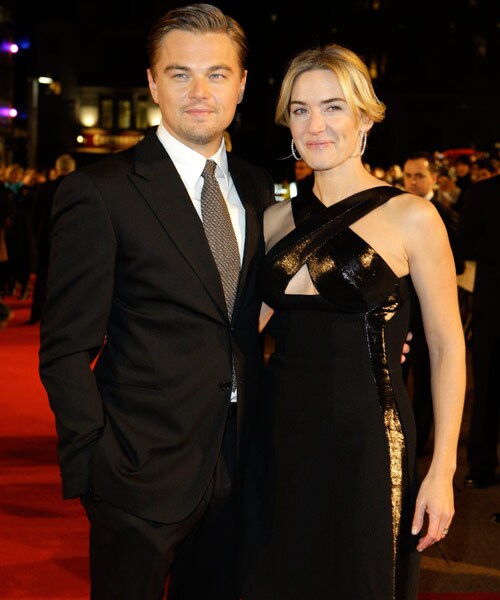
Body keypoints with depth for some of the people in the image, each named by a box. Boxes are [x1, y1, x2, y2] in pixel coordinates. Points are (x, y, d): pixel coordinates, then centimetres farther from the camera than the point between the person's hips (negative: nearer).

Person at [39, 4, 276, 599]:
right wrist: (94, 464, -16)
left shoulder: (257, 187, 7)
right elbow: (65, 349, -12)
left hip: (236, 464, 6)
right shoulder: (98, 192, -12)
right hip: (142, 472, -5)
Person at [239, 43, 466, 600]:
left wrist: (442, 470, -10)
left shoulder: (411, 217, -7)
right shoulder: (277, 219, 7)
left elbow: (447, 348, -6)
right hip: (279, 443, 5)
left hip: (365, 445, -4)